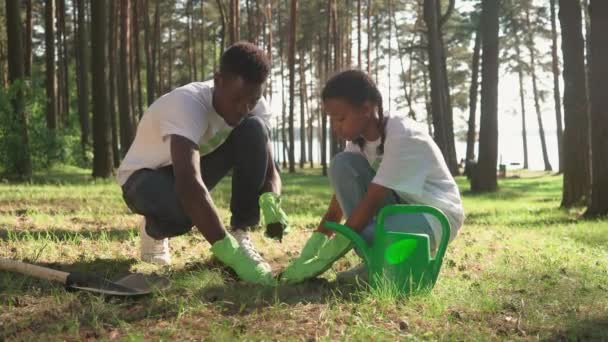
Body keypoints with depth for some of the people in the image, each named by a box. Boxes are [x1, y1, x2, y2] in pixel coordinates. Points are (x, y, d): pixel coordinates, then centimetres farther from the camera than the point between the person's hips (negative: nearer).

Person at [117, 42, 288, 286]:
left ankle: (240, 235, -16)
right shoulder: (187, 104, -37)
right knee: (181, 210, -41)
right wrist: (228, 251, -55)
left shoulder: (253, 106, -18)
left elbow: (269, 169, -17)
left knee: (255, 129, -22)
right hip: (144, 177, -5)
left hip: (194, 166, 5)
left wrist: (271, 202, -41)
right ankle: (154, 231, -2)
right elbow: (188, 184, -49)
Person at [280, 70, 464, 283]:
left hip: (435, 215, -7)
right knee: (342, 165, -16)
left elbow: (370, 203, -30)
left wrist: (322, 260, -30)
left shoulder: (402, 136, -26)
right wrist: (308, 254, -17)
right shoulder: (358, 140, -3)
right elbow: (337, 206, -5)